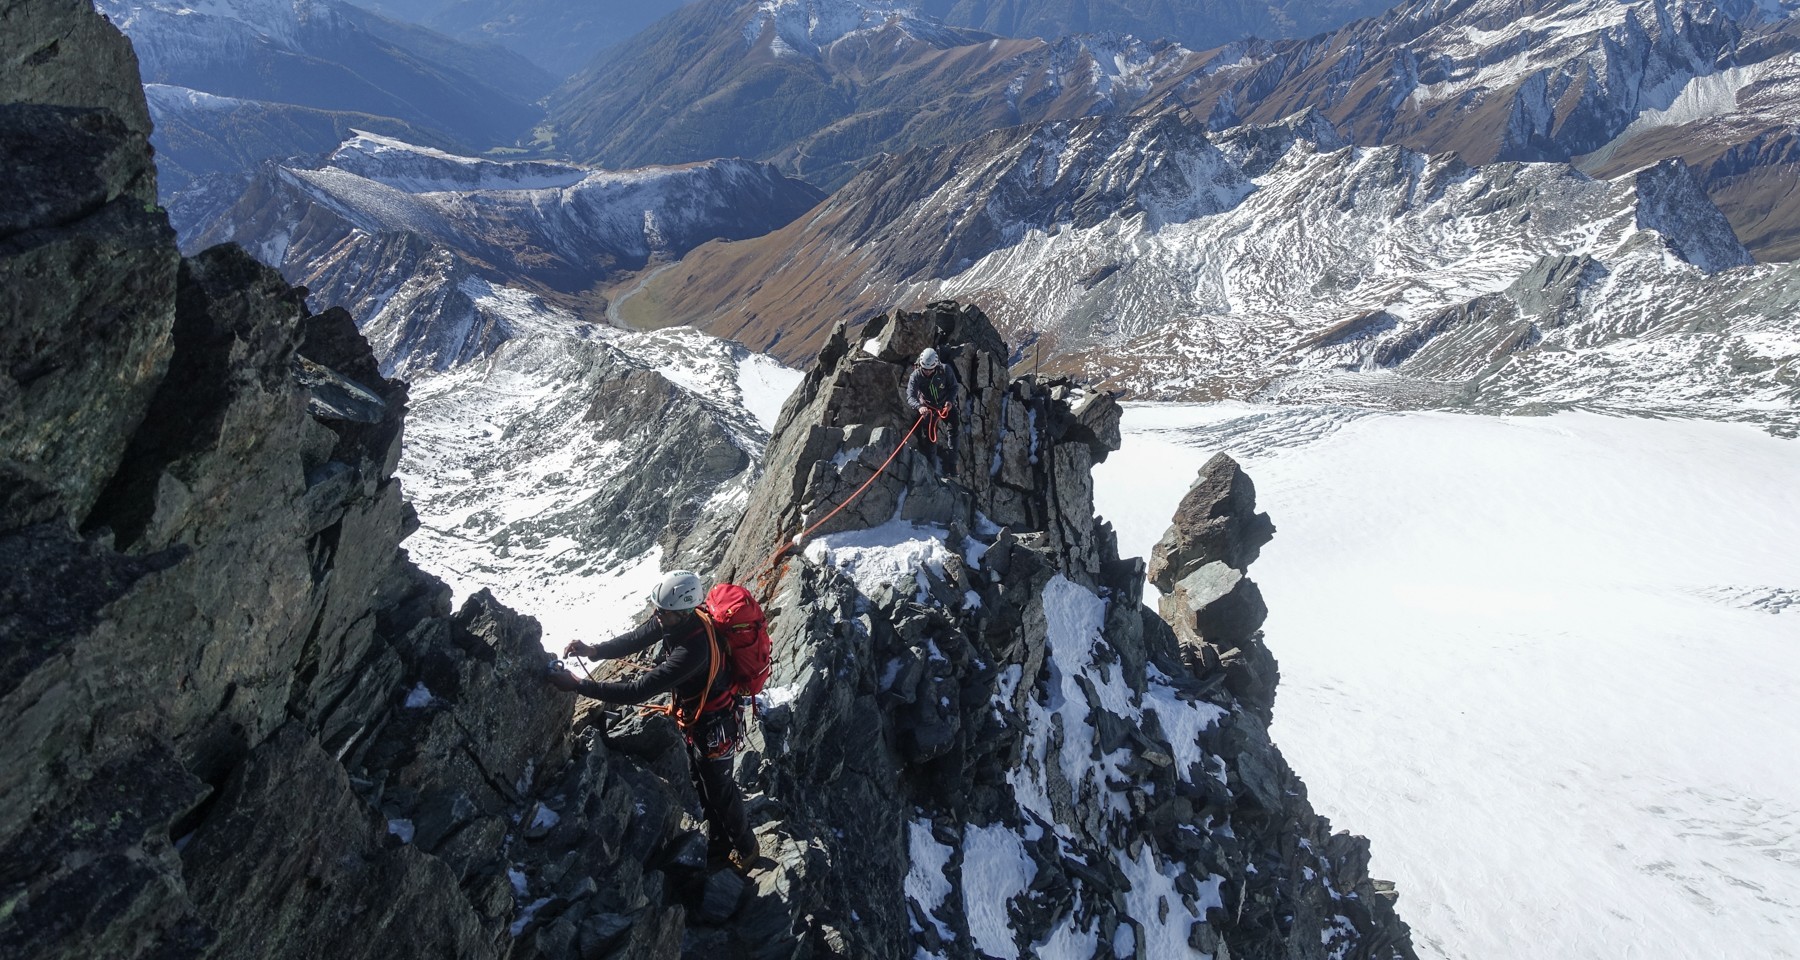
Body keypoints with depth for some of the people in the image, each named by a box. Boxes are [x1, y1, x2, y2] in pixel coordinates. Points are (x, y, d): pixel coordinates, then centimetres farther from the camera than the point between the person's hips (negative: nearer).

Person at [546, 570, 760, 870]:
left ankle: (745, 848, 41)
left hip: (713, 726, -8)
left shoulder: (694, 651, -43)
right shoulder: (675, 617, -18)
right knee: (702, 782, 26)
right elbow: (635, 639, -5)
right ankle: (718, 841, 50)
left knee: (719, 788, 15)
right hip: (694, 718, 8)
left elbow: (638, 691, -41)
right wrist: (594, 650, -24)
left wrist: (578, 685, -39)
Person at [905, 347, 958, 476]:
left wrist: (950, 400, -27)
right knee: (928, 437, 0)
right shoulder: (916, 376, -23)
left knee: (952, 432, -11)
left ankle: (951, 466, -7)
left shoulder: (944, 370, -21)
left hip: (946, 406, 0)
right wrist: (919, 406, -52)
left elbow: (953, 386, -8)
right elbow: (910, 396, -31)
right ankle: (931, 469, 12)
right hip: (928, 408, 0)